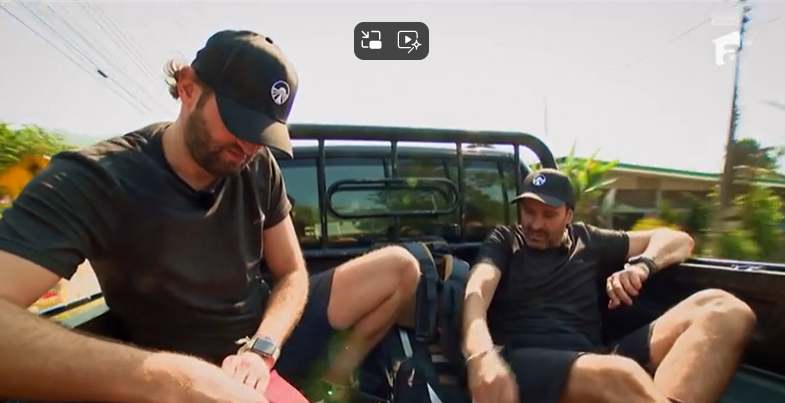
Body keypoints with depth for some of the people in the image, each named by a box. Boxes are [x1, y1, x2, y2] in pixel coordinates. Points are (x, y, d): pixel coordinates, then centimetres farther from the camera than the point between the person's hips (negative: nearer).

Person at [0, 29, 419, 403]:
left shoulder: (260, 170, -7)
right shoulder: (91, 179, -19)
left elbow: (292, 273, 0)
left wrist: (262, 349, -20)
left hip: (267, 336, 5)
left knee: (400, 266, -2)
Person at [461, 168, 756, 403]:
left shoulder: (588, 241, 24)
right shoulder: (504, 241, 15)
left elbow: (678, 240, 25)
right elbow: (476, 293, -5)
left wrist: (641, 265, 0)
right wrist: (481, 355, -27)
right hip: (526, 360, -4)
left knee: (723, 309, -17)